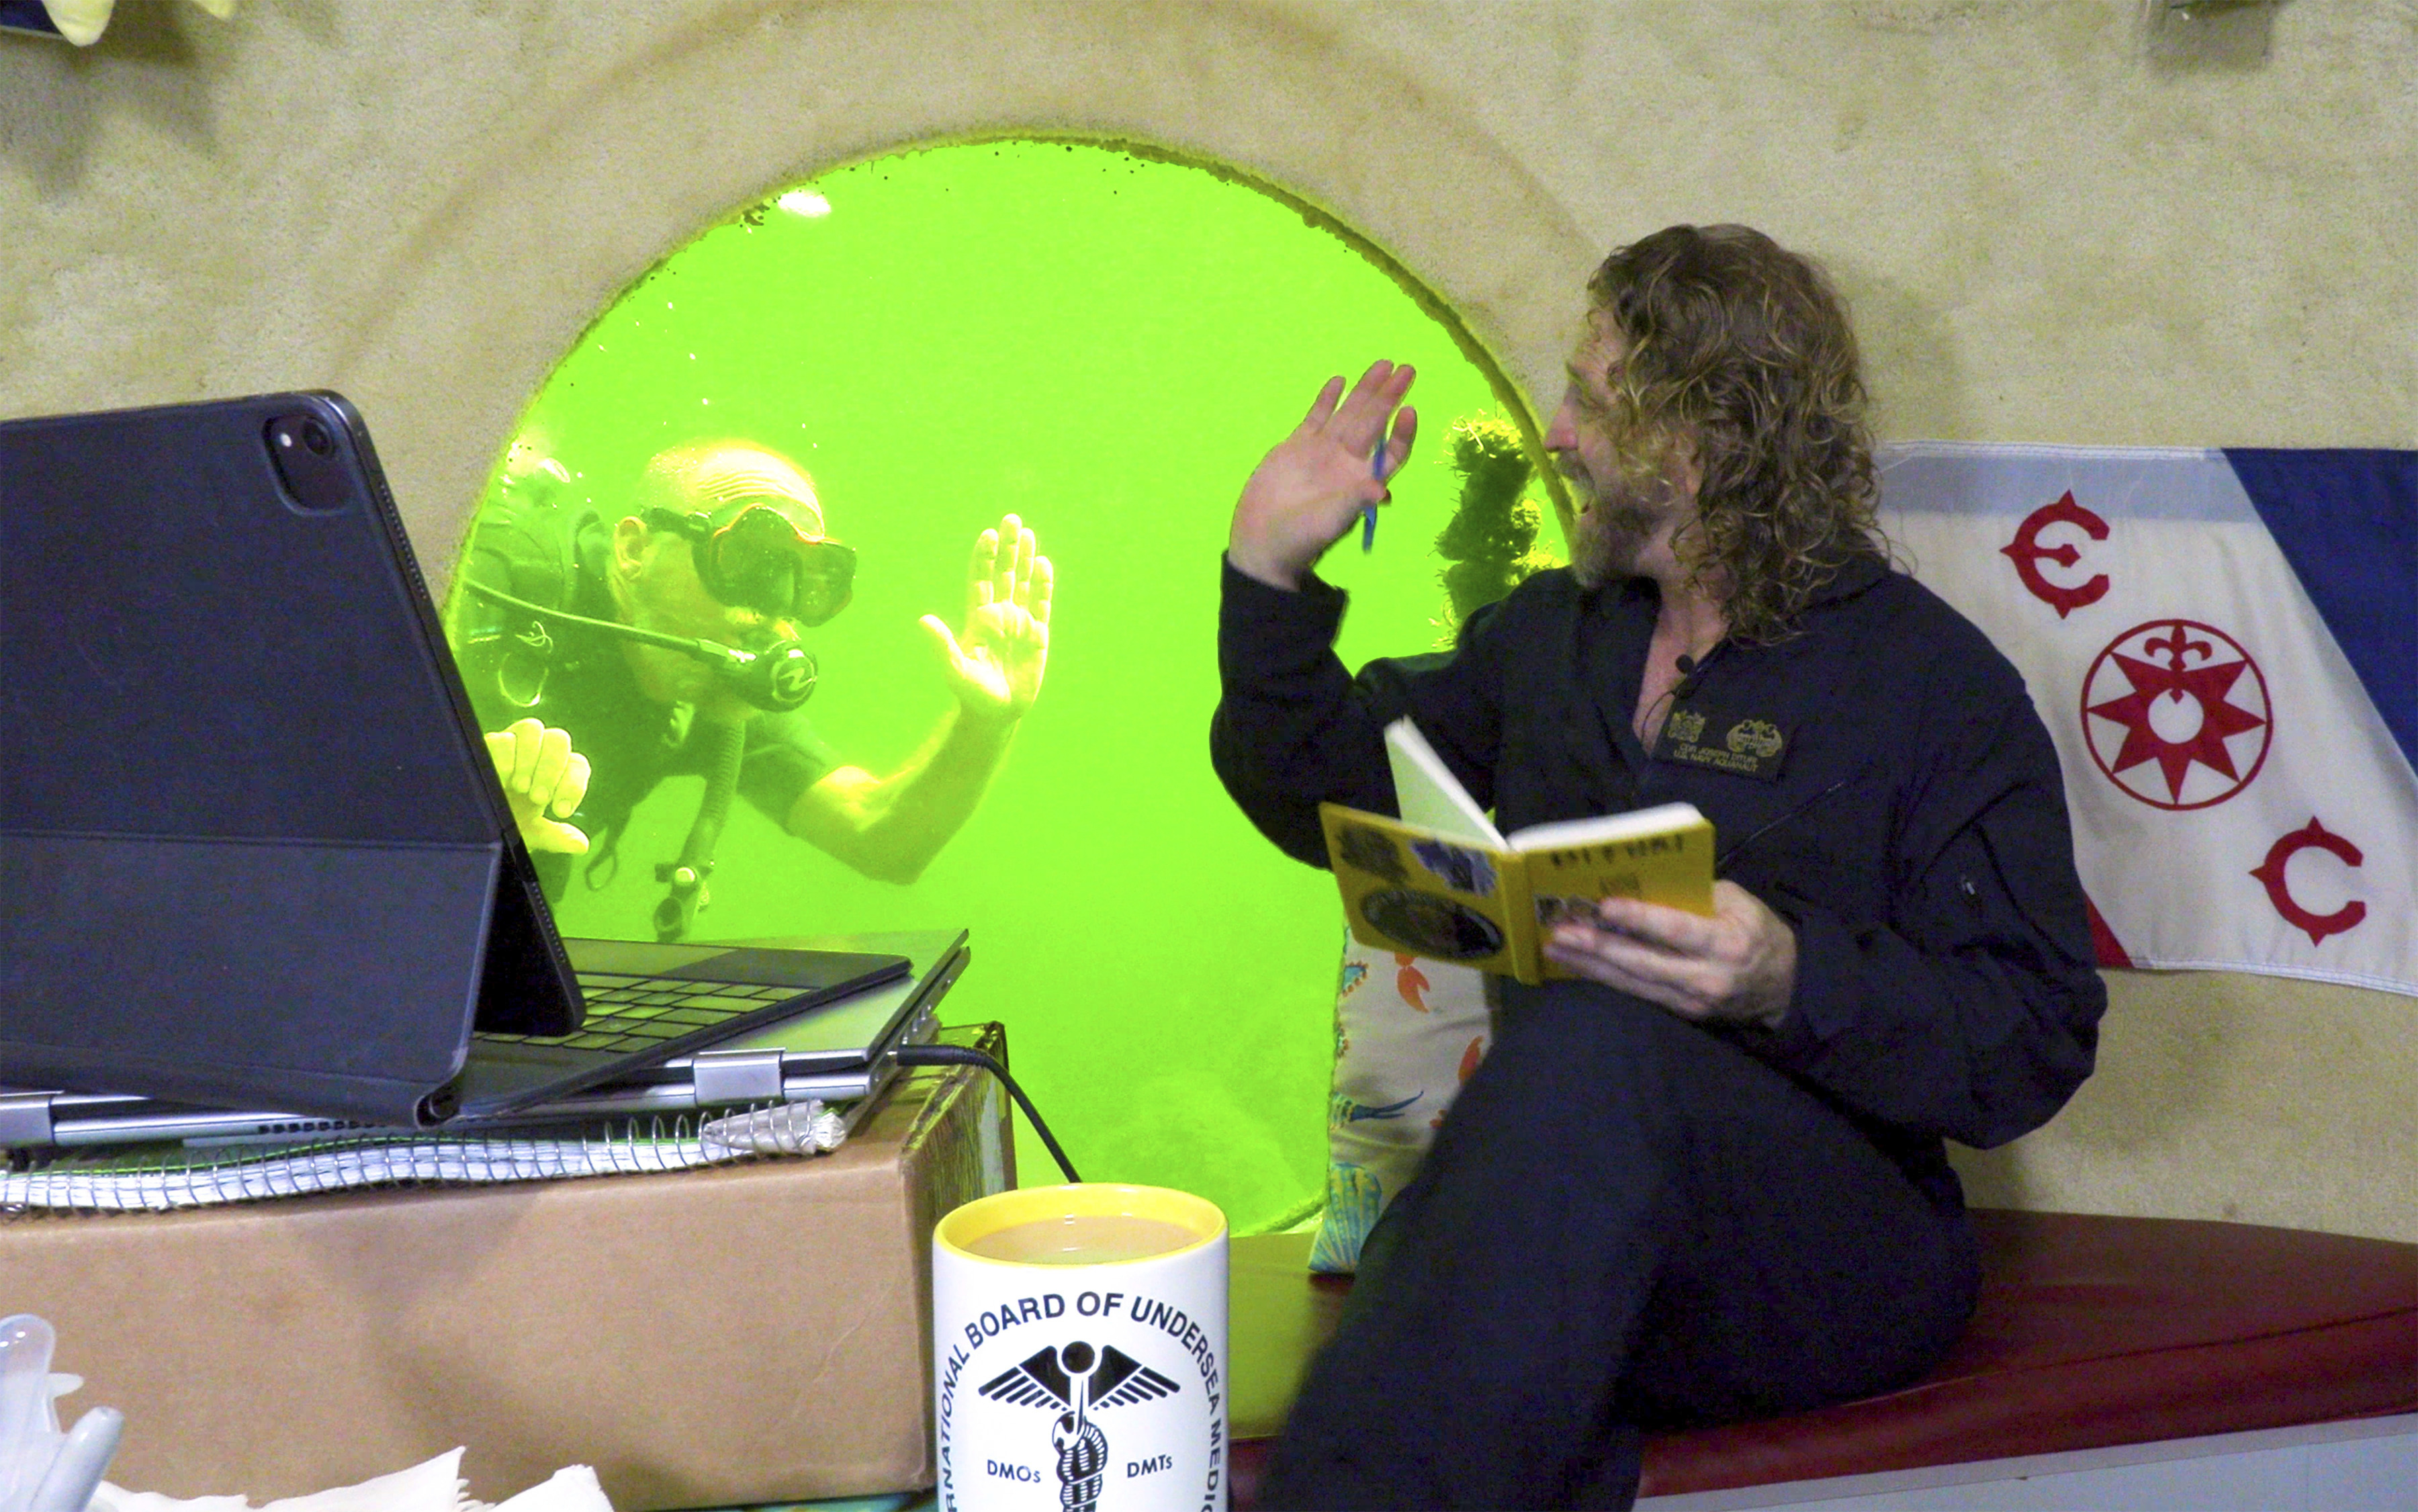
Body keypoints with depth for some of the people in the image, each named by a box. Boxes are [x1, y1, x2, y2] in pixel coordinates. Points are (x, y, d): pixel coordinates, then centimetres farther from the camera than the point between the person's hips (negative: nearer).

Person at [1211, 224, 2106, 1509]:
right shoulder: (1552, 634, 19)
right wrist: (1271, 573, 14)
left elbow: (2036, 1044, -7)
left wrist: (1793, 980, -24)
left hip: (1836, 1240, -3)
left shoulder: (1934, 682, 0)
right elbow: (1318, 790, 28)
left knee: (1591, 1047, -37)